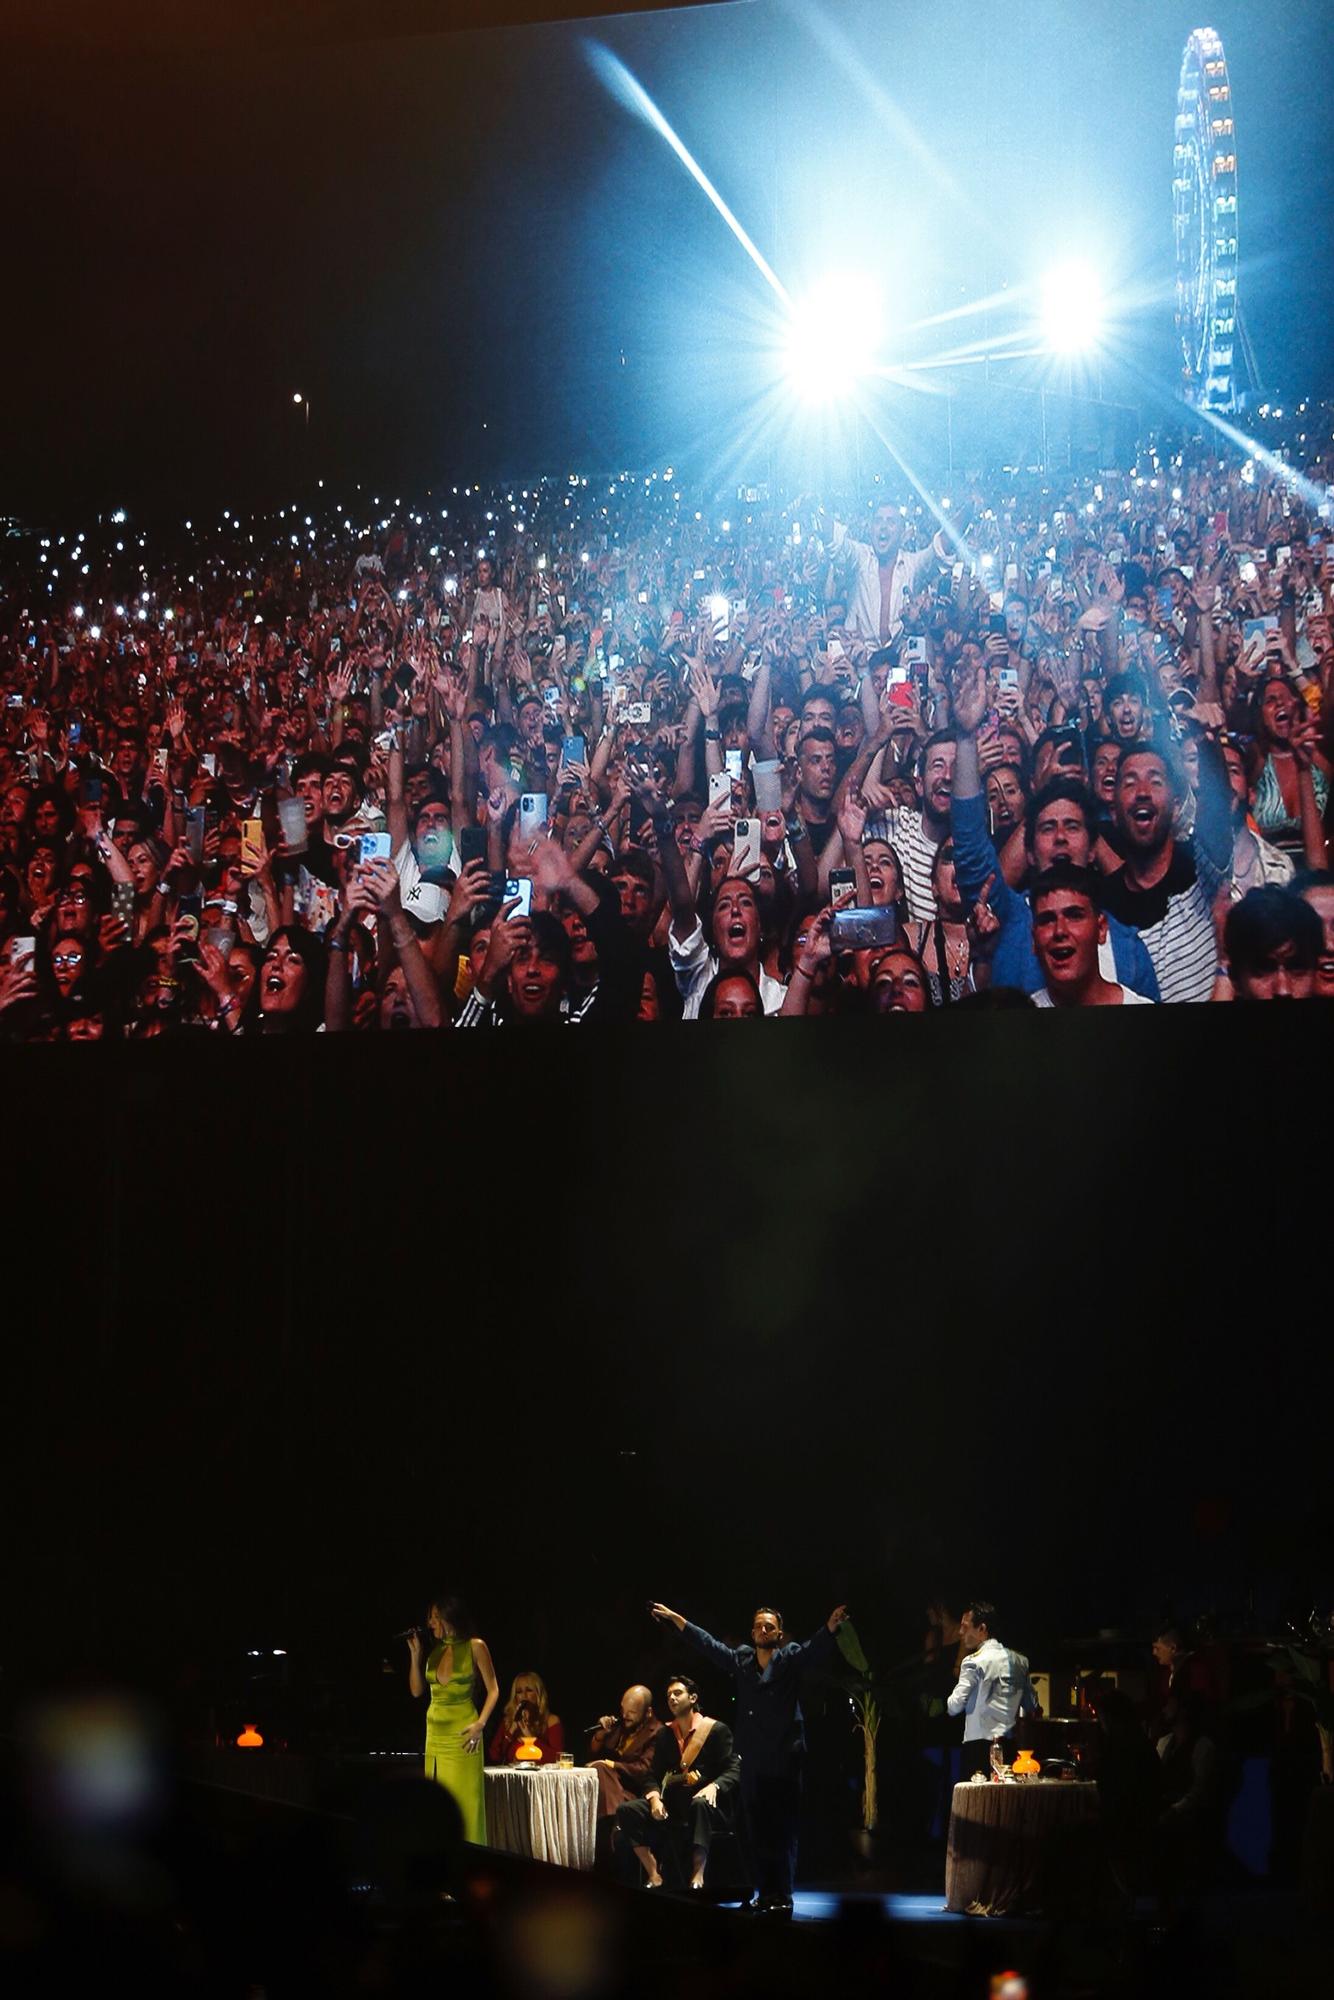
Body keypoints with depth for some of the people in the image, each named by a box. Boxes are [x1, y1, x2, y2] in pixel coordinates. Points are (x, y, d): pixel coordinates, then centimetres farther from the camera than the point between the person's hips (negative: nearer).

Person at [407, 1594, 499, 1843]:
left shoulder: (475, 1647, -3)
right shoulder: (435, 1651, 11)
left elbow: (493, 1690, -3)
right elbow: (417, 1690, 11)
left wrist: (480, 1724, -14)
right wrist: (415, 1654, 3)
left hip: (462, 1732, -5)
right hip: (435, 1732, 6)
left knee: (464, 1799, -7)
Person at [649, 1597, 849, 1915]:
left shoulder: (791, 1659, 0)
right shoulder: (740, 1660, 12)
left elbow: (815, 1648, -16)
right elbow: (707, 1644, 18)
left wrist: (831, 1625, -36)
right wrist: (675, 1618, 20)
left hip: (785, 1761, -4)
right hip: (752, 1761, 4)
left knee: (783, 1830, -5)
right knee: (759, 1831, 8)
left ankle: (783, 1896, -2)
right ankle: (766, 1893, 15)